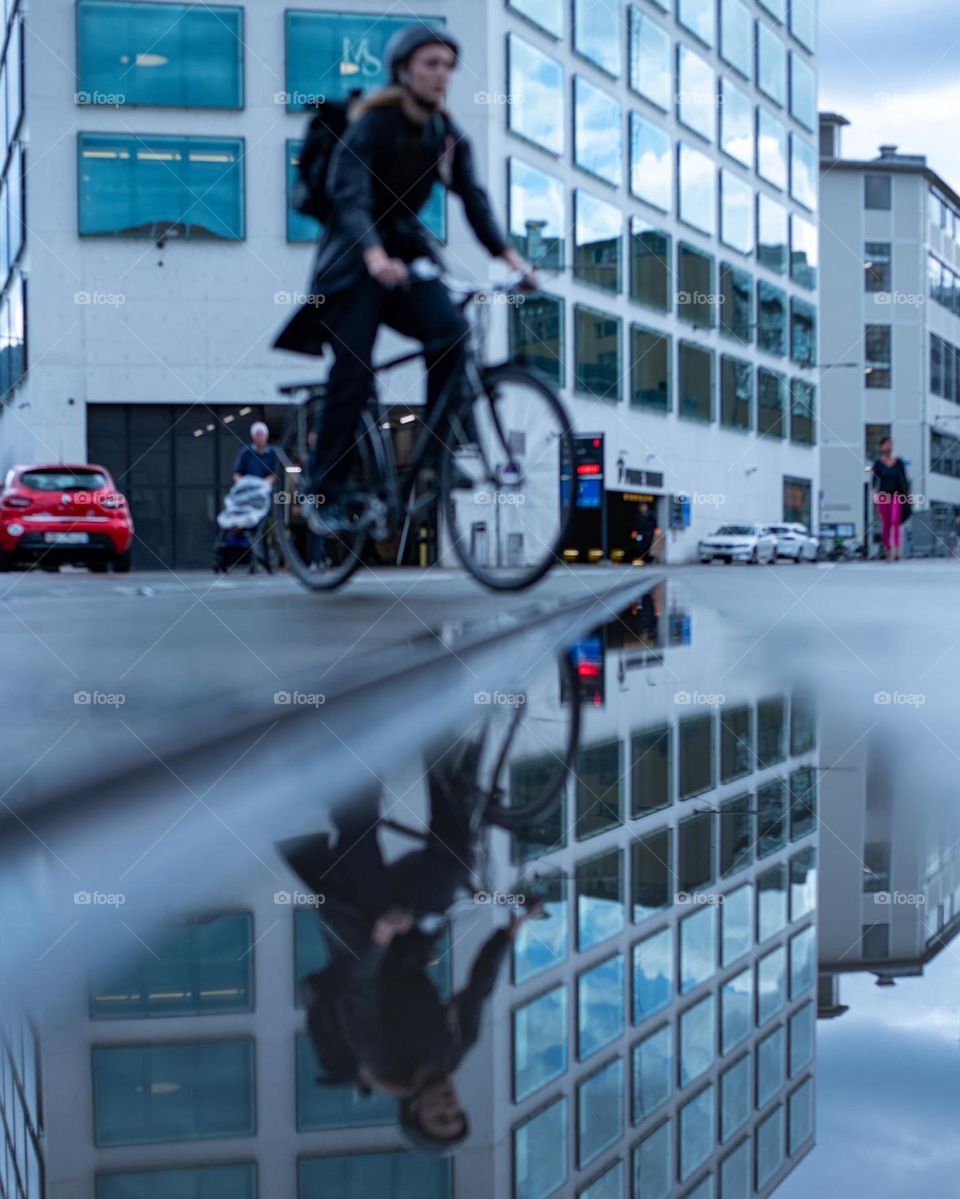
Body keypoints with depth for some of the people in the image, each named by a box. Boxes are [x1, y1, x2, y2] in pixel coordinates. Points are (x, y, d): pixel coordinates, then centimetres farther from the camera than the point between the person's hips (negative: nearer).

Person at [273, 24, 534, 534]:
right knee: (352, 375, -12)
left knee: (450, 330, -23)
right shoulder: (372, 124, -15)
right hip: (354, 257, -5)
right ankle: (324, 495, 0)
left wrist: (511, 258, -22)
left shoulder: (448, 136, 1)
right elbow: (349, 194, -28)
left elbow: (474, 201, -6)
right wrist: (375, 256, -46)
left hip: (407, 247, 5)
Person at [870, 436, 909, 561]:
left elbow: (904, 479, 8)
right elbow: (875, 480, -1)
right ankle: (887, 548, 17)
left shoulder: (899, 462, 5)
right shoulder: (878, 463, 3)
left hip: (897, 495, -1)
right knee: (885, 524, 5)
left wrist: (908, 494, 5)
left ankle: (895, 548, -26)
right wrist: (875, 493, -15)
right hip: (883, 496, 1)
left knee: (895, 520, -17)